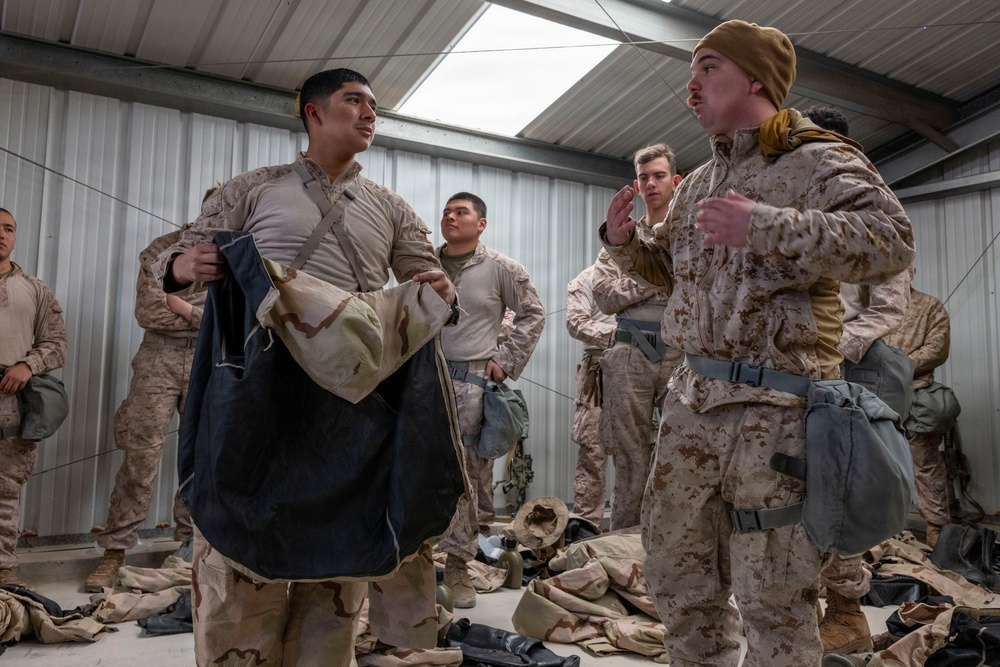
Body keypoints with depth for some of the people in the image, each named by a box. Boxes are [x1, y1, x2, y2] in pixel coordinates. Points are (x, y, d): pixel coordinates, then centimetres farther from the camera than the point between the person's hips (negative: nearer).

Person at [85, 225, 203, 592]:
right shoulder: (160, 250, 3)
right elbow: (147, 313, -7)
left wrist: (184, 307, -7)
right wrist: (206, 318, -6)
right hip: (159, 358, -1)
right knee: (141, 455, -4)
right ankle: (115, 549, 4)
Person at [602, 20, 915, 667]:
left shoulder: (815, 160, -5)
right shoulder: (697, 184, 17)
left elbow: (892, 240, -20)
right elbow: (668, 267, 28)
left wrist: (767, 226, -26)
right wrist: (625, 243, 7)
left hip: (775, 409, -7)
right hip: (693, 398, 8)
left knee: (774, 599, 1)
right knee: (674, 562, 18)